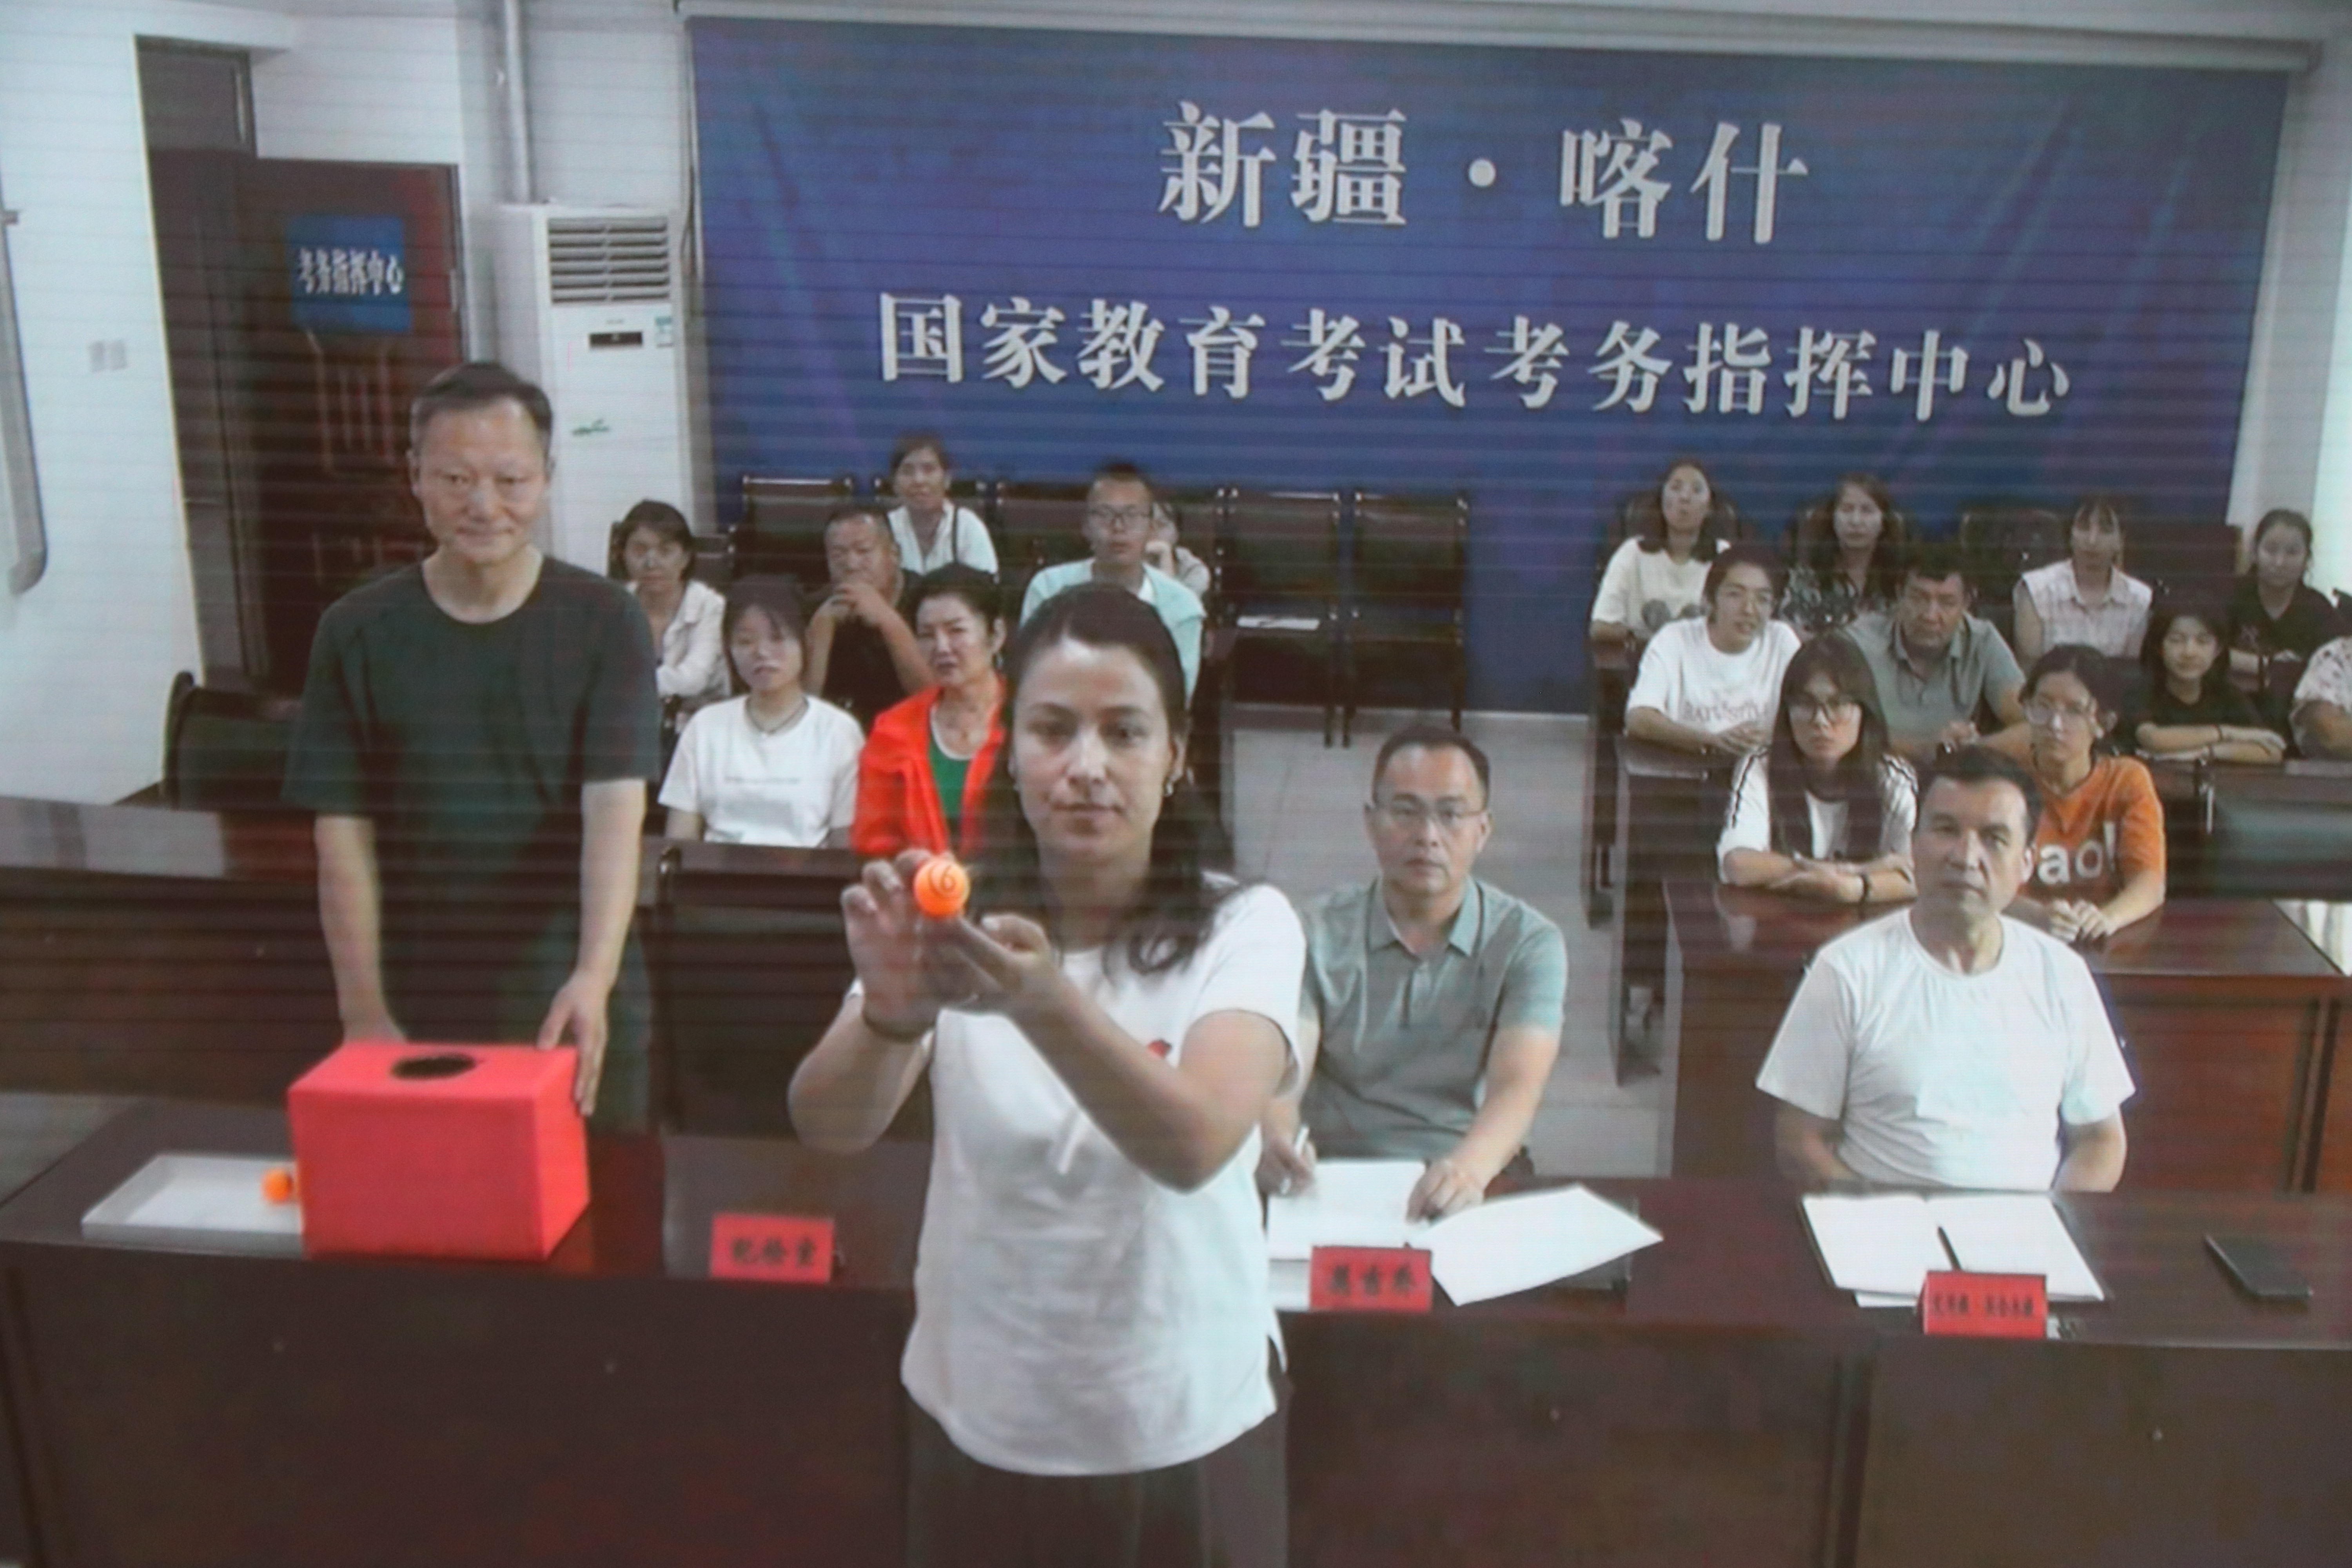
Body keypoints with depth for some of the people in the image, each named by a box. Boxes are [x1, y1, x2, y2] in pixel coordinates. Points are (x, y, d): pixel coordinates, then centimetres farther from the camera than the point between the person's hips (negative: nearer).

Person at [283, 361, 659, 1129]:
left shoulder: (603, 621, -6)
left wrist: (592, 981, -29)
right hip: (419, 1009, 1)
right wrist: (364, 1013, -6)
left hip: (574, 1002, -1)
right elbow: (345, 836, -1)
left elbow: (616, 812, -16)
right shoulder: (357, 633, -2)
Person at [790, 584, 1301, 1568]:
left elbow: (1194, 1145, -27)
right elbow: (829, 1128, -19)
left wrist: (1043, 1002, -43)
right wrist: (893, 1015, -39)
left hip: (1189, 1436, -1)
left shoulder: (1244, 926, -10)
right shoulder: (959, 920, -5)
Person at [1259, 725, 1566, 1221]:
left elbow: (1517, 1086, -14)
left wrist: (1470, 1165, -36)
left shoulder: (1529, 943, 1)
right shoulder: (1318, 935, 3)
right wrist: (1278, 1138, -34)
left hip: (1475, 1183, 0)